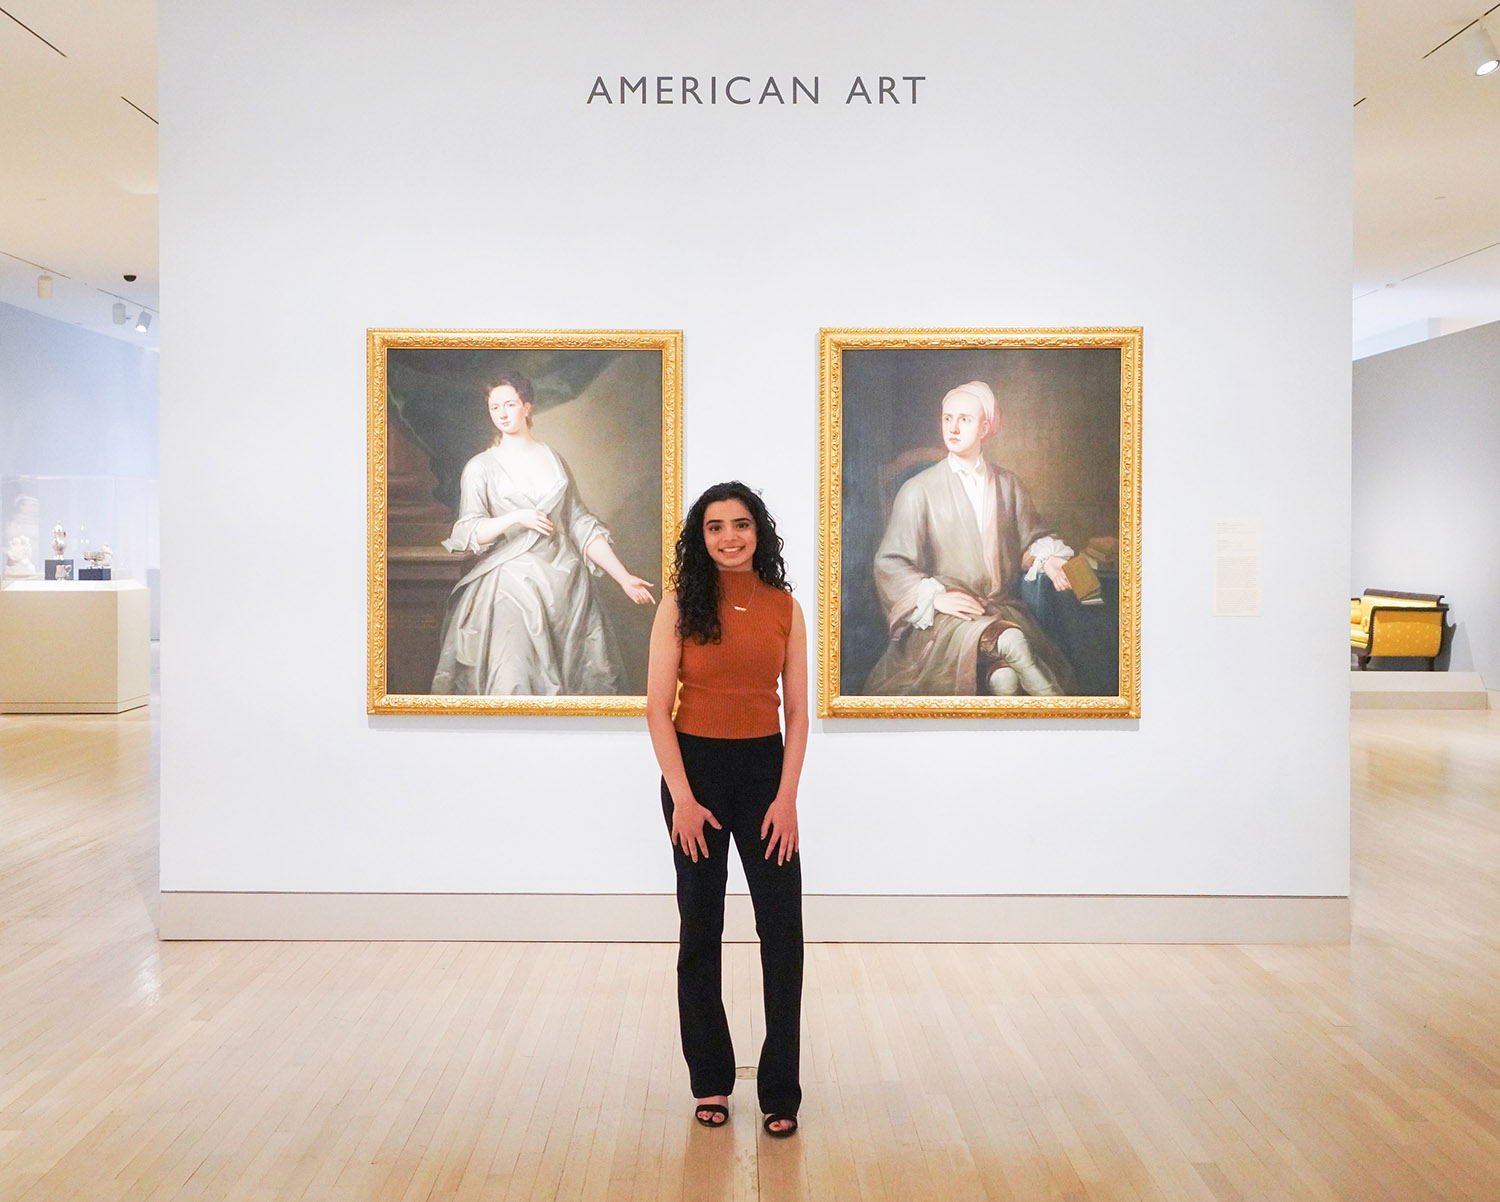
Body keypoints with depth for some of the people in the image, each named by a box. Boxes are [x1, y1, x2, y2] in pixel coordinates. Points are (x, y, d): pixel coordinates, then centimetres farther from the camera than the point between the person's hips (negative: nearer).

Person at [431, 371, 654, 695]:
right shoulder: (480, 467, 4)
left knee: (584, 677, 0)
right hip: (513, 583, -3)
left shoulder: (553, 459, 13)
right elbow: (469, 533, -5)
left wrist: (624, 578, 7)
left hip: (565, 579, 3)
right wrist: (516, 517, -20)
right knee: (514, 682, -13)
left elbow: (581, 525, 13)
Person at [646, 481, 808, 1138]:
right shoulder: (681, 604, -3)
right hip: (695, 768, -1)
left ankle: (780, 1091, 10)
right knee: (700, 927, 8)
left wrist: (786, 797, -7)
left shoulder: (785, 607, 2)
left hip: (766, 769, 1)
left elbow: (797, 712, 2)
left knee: (783, 928, -2)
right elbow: (658, 708, -5)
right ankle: (710, 1082, 23)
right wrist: (682, 798, -11)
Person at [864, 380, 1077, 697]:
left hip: (1001, 607, 3)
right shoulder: (919, 490, 2)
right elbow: (889, 563, 0)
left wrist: (1047, 559, 0)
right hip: (943, 619, -3)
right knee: (1011, 641, -34)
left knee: (1007, 677, -33)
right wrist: (935, 596, -14)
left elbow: (1033, 536, 24)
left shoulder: (1006, 483, 14)